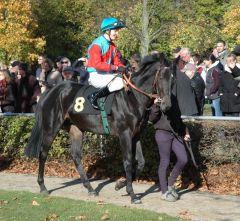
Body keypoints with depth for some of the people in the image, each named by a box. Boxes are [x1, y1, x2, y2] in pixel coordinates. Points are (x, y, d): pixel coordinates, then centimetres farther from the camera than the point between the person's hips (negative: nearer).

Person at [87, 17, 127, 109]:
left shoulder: (113, 46, 15)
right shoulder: (97, 44, -12)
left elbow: (117, 62, 12)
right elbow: (97, 64, -22)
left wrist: (124, 68, -13)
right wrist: (115, 68, -28)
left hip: (108, 75, 8)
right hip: (95, 76, -8)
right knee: (120, 82, -28)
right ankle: (94, 96, -19)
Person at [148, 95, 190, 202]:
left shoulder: (173, 98, 11)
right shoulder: (157, 99, -8)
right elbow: (151, 119, -12)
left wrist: (185, 132, 17)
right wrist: (155, 106, -28)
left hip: (175, 133, 6)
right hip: (163, 133, -6)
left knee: (183, 159, 0)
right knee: (164, 162, 1)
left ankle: (170, 183, 20)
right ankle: (164, 192, 13)